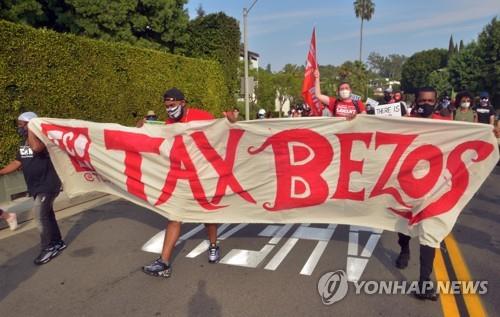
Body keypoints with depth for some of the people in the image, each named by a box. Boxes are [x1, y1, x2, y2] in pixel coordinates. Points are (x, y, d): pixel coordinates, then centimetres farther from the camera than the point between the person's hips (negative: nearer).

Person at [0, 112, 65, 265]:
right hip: (36, 187, 9)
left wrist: (30, 129, -25)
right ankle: (58, 242, 27)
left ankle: (48, 248, 2)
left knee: (39, 214, -10)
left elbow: (36, 147, -39)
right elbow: (17, 163, 16)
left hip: (48, 184, -9)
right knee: (47, 214, 15)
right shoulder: (23, 144, 11)